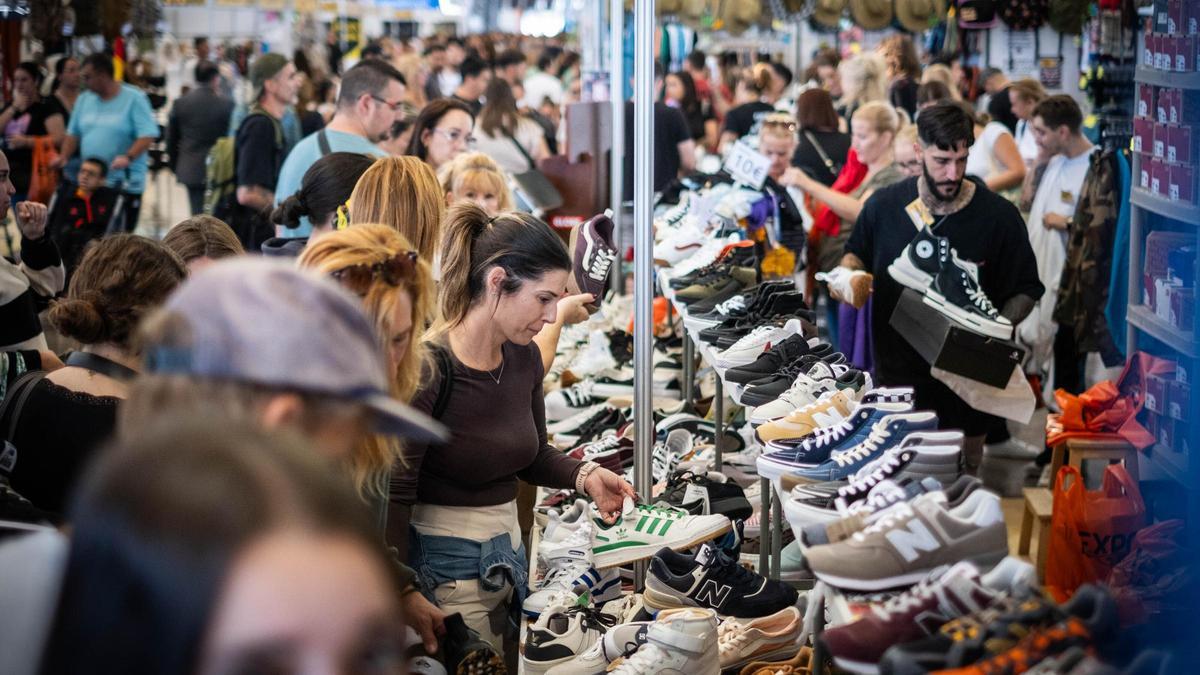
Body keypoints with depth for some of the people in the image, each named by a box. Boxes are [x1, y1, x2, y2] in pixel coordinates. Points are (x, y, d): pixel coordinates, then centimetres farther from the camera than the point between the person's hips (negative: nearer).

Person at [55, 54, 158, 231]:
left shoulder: (134, 99, -6)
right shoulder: (84, 99, 13)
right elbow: (73, 133, 18)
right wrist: (64, 157, 1)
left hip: (125, 184, -5)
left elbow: (148, 135, -13)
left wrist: (128, 157, -27)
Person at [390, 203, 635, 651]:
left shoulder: (524, 357, 1)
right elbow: (393, 499, -18)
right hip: (444, 568, -7)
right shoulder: (427, 371, -21)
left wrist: (583, 476, -2)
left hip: (508, 553, 7)